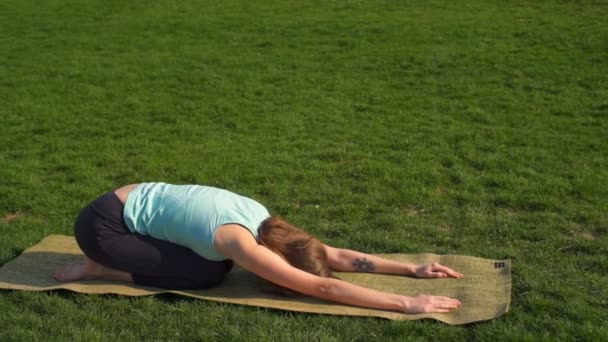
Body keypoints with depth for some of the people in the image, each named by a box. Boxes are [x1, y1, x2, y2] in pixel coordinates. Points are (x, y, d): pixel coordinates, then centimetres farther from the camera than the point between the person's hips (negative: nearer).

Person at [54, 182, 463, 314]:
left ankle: (114, 260, 17)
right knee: (205, 275, -15)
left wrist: (411, 269, -5)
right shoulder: (239, 241, -29)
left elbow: (338, 256, -2)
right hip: (101, 223, -8)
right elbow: (322, 287, -34)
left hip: (136, 203, 8)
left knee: (218, 262, 4)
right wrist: (406, 303, -34)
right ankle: (102, 268, 0)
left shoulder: (264, 220, -5)